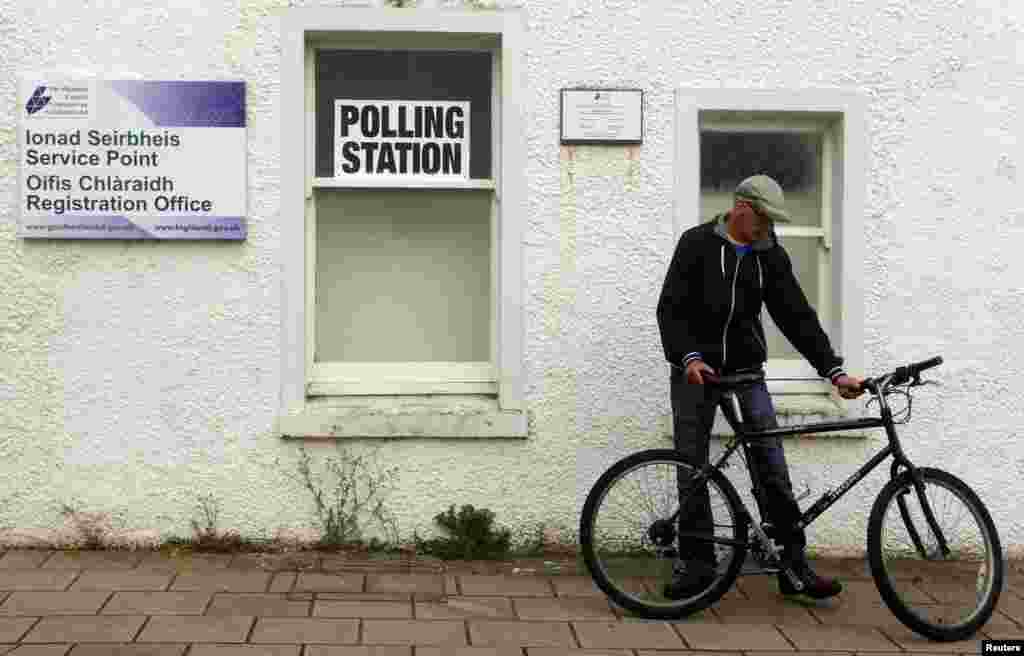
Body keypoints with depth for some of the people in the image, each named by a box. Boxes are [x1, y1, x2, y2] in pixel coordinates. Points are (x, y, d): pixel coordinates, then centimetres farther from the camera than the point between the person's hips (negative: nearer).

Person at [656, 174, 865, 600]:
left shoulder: (770, 255, 4)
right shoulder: (697, 243, -4)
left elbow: (797, 317, 1)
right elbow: (670, 308, -9)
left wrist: (834, 371, -7)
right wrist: (689, 358, -24)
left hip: (746, 371, 2)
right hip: (695, 370, -2)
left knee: (773, 466, -5)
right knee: (692, 466, 1)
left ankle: (793, 565, 0)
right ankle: (696, 564, 11)